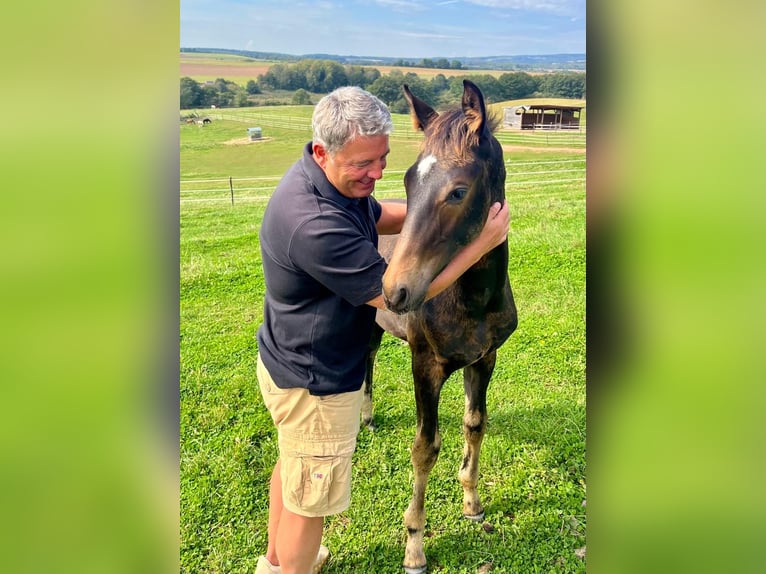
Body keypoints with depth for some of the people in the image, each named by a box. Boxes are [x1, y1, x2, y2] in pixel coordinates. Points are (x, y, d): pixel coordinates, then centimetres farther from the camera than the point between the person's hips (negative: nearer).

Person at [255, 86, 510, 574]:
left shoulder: (337, 179, -6)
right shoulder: (315, 223, -37)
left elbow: (379, 216, 14)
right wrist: (480, 244, -22)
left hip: (288, 363, 11)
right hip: (314, 385, -11)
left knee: (293, 465, 30)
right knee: (310, 498, 11)